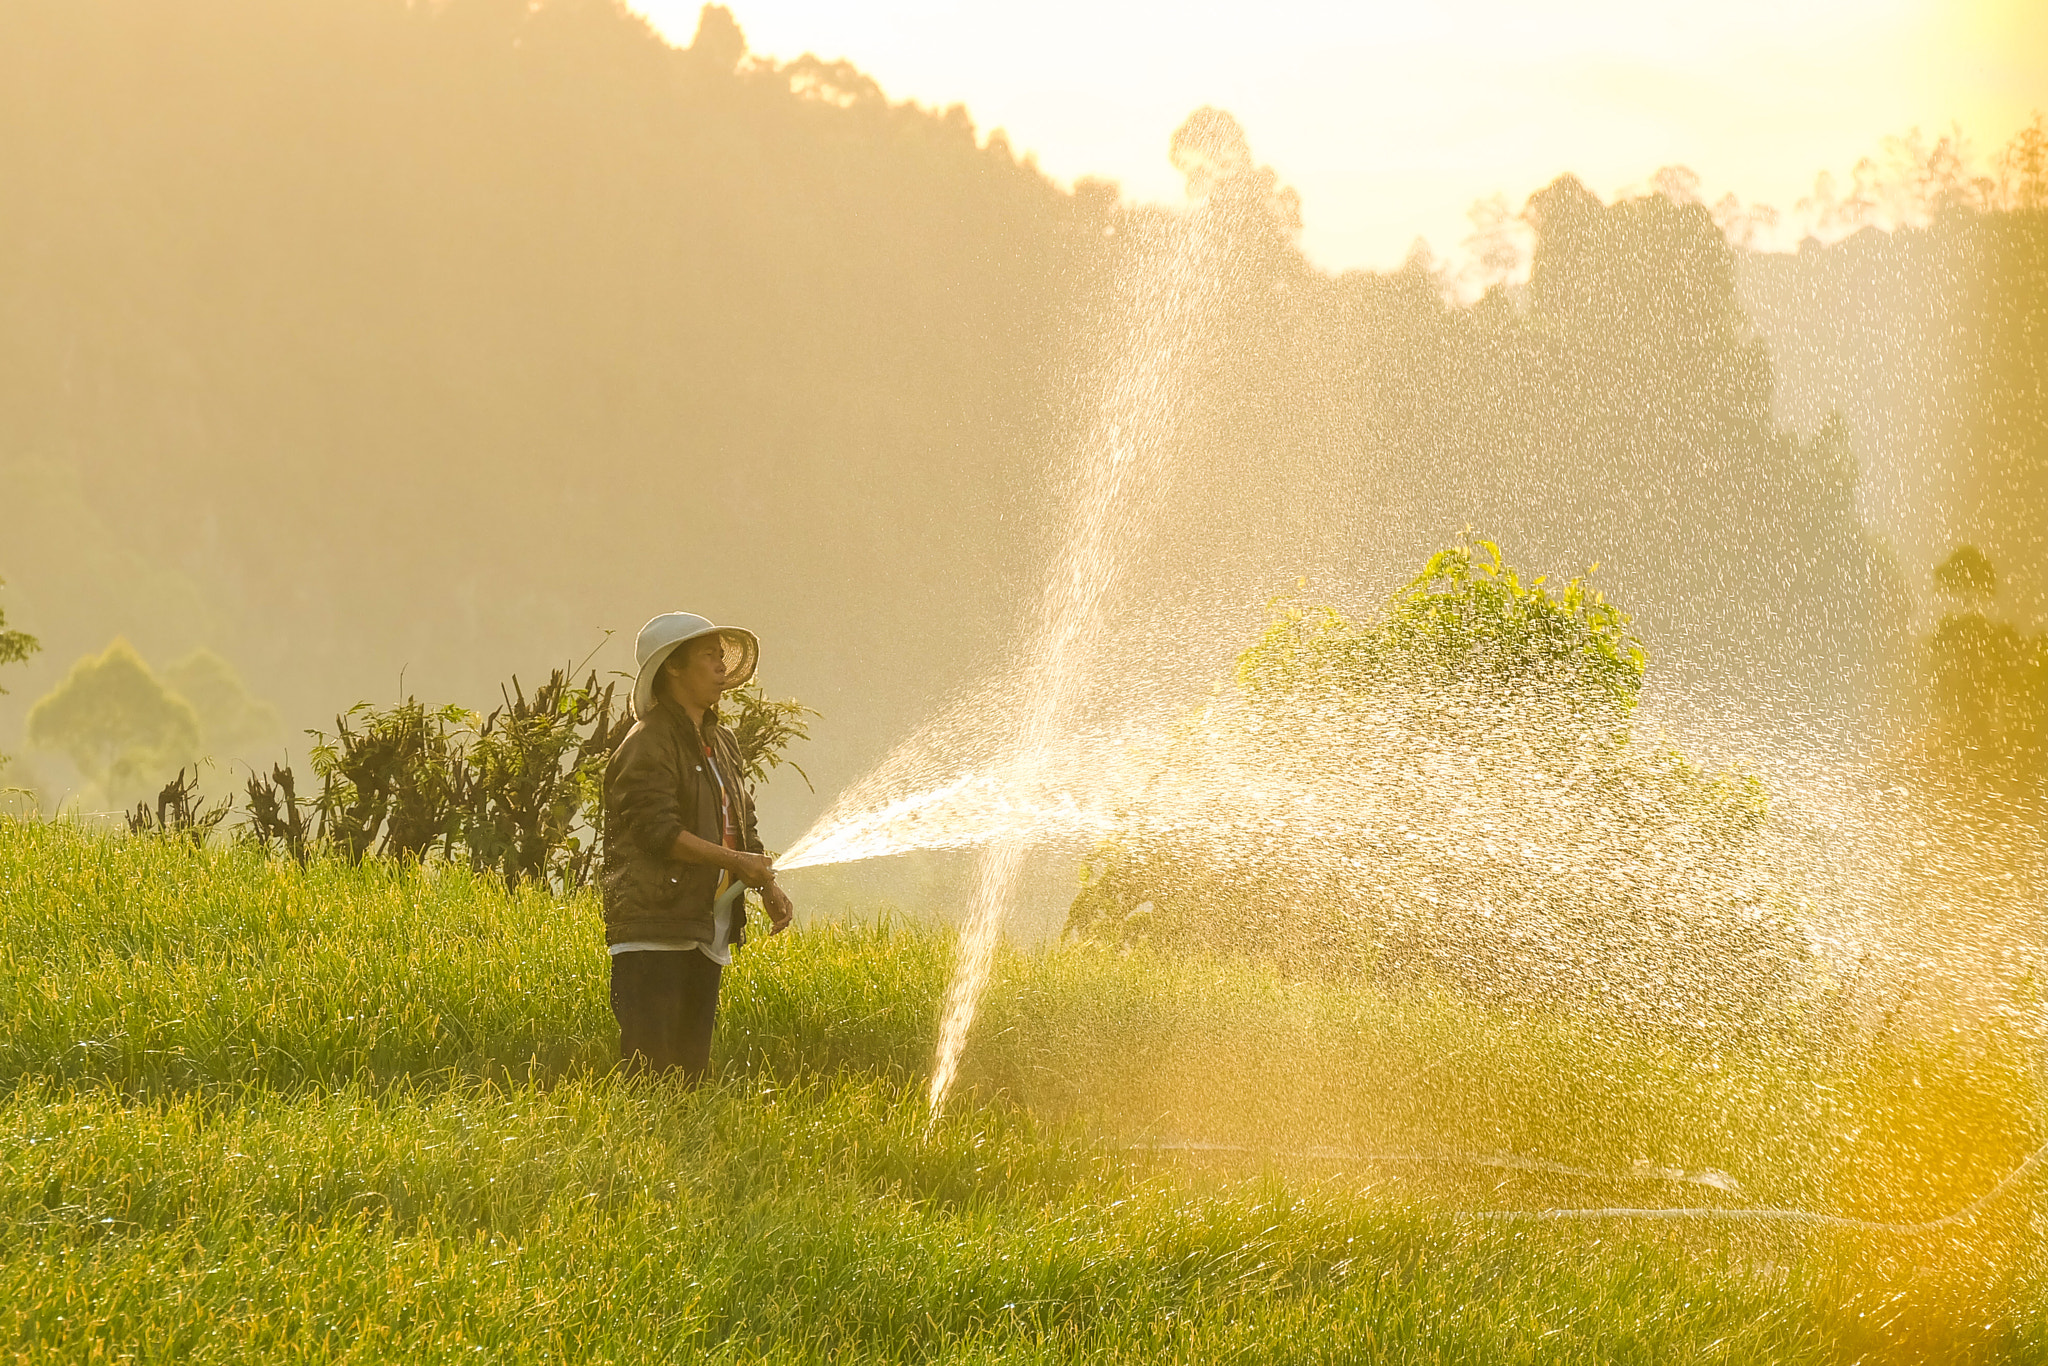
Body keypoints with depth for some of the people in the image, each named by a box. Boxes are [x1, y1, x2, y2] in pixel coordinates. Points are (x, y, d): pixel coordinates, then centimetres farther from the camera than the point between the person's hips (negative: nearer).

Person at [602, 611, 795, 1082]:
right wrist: (734, 861, -19)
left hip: (707, 932, 9)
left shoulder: (721, 742, 20)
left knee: (691, 1066, 7)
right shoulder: (649, 742, -8)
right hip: (653, 929, -9)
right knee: (648, 1069, -12)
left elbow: (741, 827, 24)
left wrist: (767, 887, 8)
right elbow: (658, 830, -18)